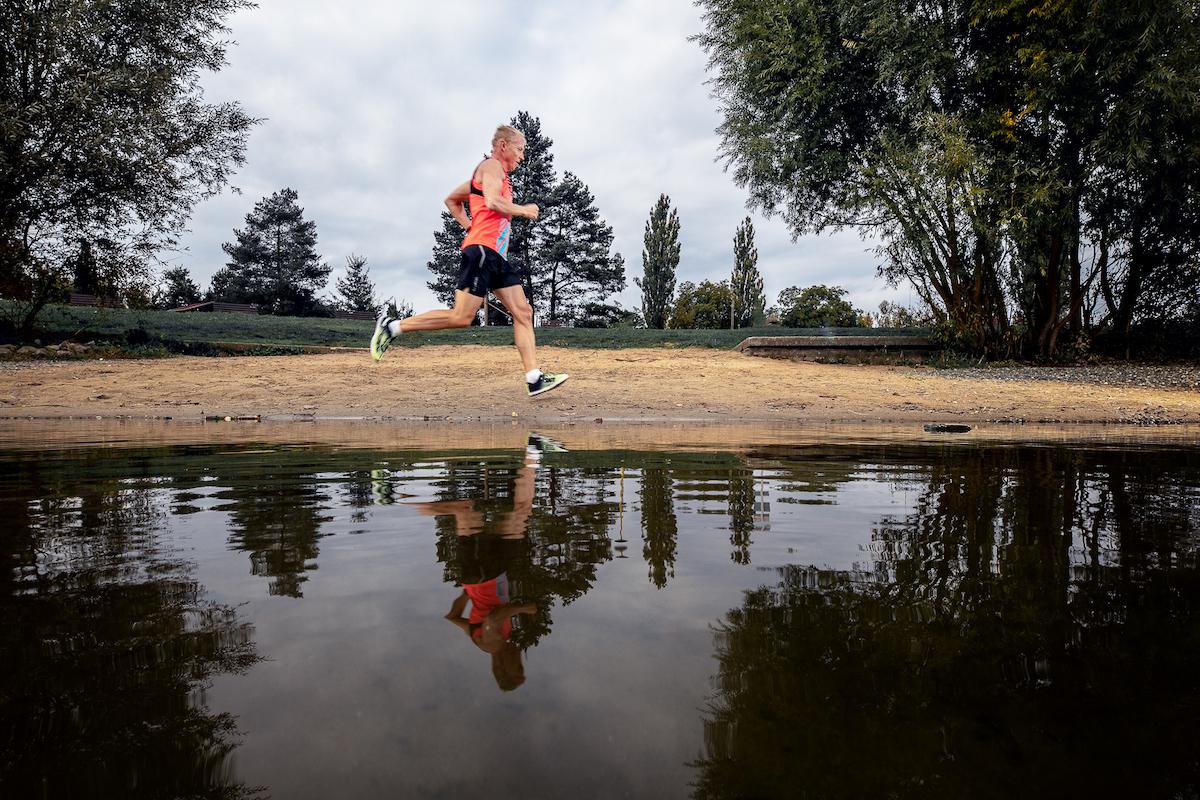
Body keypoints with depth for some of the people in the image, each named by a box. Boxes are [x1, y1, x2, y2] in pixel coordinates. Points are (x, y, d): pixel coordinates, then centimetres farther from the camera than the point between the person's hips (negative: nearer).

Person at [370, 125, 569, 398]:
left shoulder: (498, 174, 27)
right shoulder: (492, 165, -2)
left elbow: (451, 199, 33)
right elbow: (493, 202, -21)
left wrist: (470, 226, 22)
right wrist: (523, 210, -6)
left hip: (496, 256, 10)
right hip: (481, 250, -10)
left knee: (523, 313, 1)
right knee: (461, 317, -14)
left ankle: (534, 379, -3)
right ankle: (392, 325, -5)